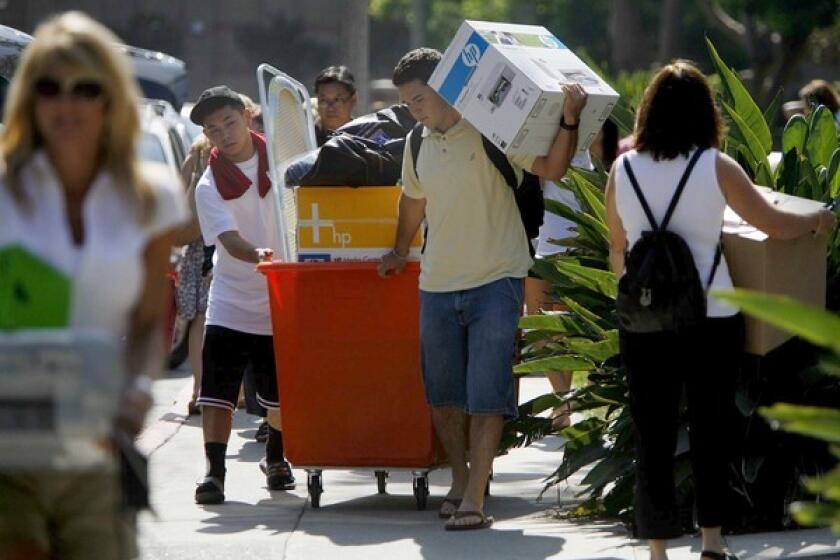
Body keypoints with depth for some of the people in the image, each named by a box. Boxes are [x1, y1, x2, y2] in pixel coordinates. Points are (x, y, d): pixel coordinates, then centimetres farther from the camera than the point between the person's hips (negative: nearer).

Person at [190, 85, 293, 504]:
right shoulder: (210, 185, -7)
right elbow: (228, 238, -20)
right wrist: (258, 256, -39)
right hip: (231, 301, -1)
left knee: (282, 392, 10)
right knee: (217, 390, -9)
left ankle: (275, 458, 33)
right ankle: (213, 470, -3)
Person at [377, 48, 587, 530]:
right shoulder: (417, 147, 10)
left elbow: (553, 169, -15)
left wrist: (570, 121, -30)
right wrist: (400, 252, 39)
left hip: (495, 281, -6)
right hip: (438, 286, 6)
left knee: (487, 395, -9)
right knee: (444, 394, 11)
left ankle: (475, 499, -10)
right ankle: (461, 481, 27)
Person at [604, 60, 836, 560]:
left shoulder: (624, 169, 0)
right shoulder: (716, 167, -7)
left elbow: (618, 252, 11)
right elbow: (775, 225, -2)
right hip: (713, 318, -1)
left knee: (653, 435, 6)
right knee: (712, 429, 12)